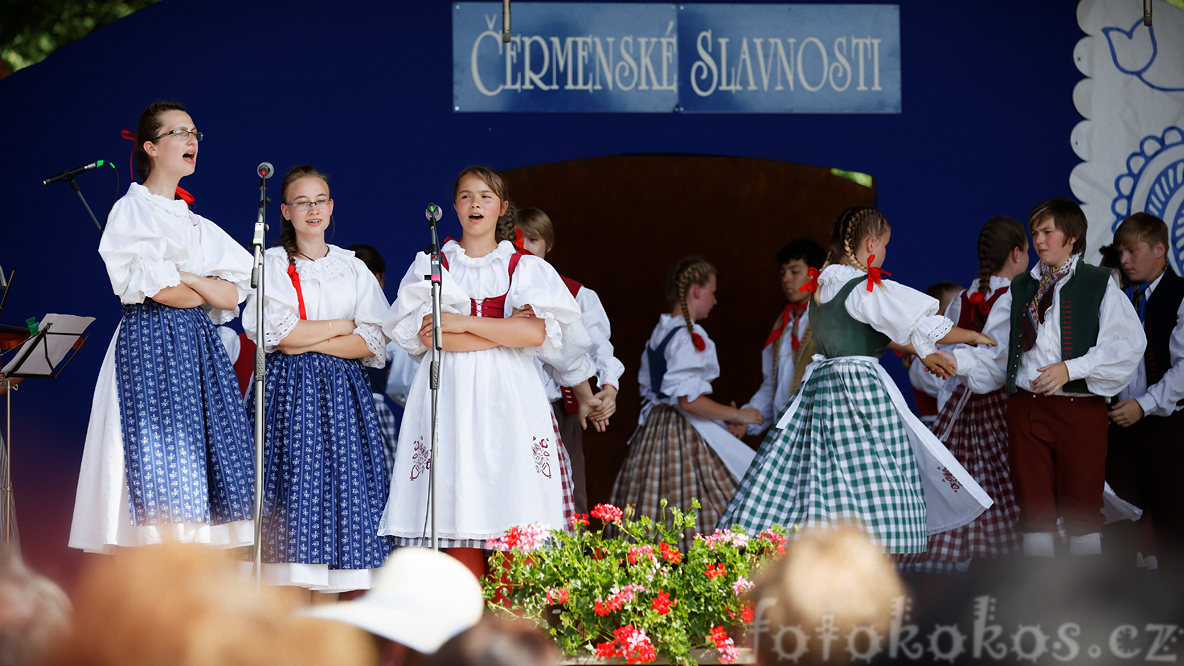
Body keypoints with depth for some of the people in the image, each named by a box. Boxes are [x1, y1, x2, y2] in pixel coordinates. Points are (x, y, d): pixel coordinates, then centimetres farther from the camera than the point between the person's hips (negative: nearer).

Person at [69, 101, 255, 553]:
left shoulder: (194, 223, 20)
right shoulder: (132, 210, -1)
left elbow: (232, 295, 8)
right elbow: (160, 292, -13)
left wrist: (183, 278, -7)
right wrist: (207, 290, 3)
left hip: (198, 346, 7)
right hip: (151, 343, -7)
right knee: (159, 459, -12)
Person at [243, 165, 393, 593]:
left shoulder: (353, 268, 14)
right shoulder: (272, 264, 7)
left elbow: (373, 342, 2)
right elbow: (274, 332, -8)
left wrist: (307, 341, -8)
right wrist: (343, 326, -3)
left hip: (341, 395, 3)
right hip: (288, 394, -3)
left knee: (337, 489, -5)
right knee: (291, 487, -11)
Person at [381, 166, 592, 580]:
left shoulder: (525, 267, 13)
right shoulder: (431, 264, 13)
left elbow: (537, 333, -5)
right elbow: (424, 334, -4)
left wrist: (461, 322, -8)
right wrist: (506, 329, -7)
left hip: (507, 394, 0)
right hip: (449, 394, 0)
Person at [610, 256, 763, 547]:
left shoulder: (659, 332, 15)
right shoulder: (689, 337, -15)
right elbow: (689, 400, -21)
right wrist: (737, 415, -10)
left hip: (653, 431, 10)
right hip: (686, 435, -10)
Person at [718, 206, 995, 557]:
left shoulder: (822, 286, 14)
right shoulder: (867, 289, -11)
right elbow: (928, 328, -10)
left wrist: (922, 354, 34)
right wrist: (975, 337, 8)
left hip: (820, 384, 8)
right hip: (861, 388, -8)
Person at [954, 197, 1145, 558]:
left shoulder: (1099, 286, 4)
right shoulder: (1020, 290, 15)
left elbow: (1126, 346, -8)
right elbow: (993, 352, 11)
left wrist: (1071, 369, -16)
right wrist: (955, 361, -8)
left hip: (1081, 408, -3)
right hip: (1027, 407, 3)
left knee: (1081, 509, -1)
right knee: (1034, 509, 3)